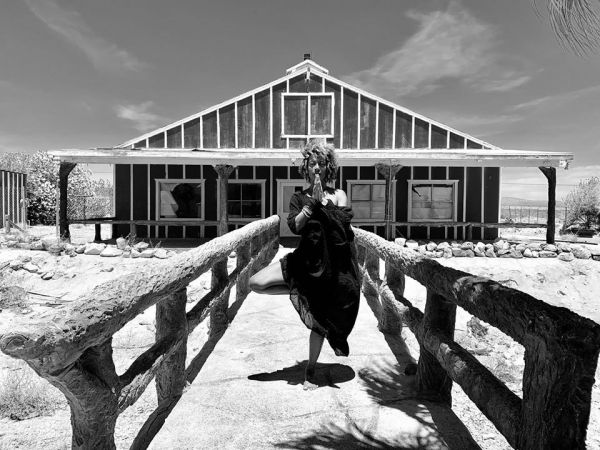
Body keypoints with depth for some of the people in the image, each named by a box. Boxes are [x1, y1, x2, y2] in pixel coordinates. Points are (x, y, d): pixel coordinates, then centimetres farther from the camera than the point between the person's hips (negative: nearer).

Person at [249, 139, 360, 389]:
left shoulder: (338, 196, 2)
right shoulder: (299, 198, 4)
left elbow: (343, 222, -15)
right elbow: (294, 226, -11)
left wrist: (322, 201, -18)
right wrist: (312, 203, -18)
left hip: (333, 265, -1)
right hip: (305, 260, 2)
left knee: (320, 320, 6)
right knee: (256, 283, -14)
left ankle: (310, 371, 27)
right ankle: (298, 291, 7)